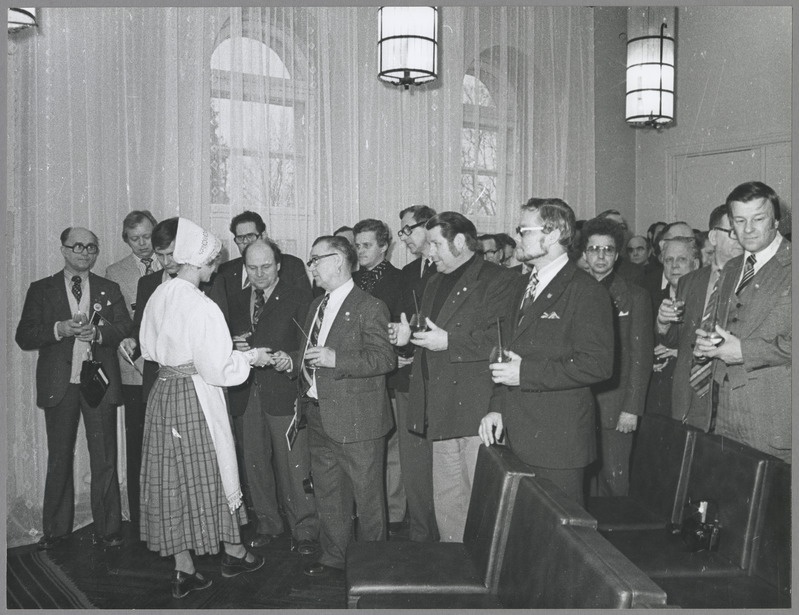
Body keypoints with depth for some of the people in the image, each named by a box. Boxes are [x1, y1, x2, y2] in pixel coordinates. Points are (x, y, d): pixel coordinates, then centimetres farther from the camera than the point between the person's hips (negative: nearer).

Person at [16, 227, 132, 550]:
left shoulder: (110, 289, 12)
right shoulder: (41, 290, 9)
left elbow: (126, 328, 2)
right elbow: (24, 336, 1)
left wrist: (97, 333, -17)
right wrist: (60, 329, -15)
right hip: (59, 385, 0)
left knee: (105, 460, 2)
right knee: (59, 460, 8)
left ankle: (107, 529, 11)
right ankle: (55, 529, 20)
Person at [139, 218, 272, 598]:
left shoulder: (158, 296, 2)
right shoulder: (201, 307, -21)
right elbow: (219, 369, -20)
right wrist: (251, 357, -4)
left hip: (163, 393, 7)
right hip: (196, 397, -7)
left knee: (172, 479, 11)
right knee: (212, 471, 10)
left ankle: (183, 571, 22)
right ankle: (234, 553, 29)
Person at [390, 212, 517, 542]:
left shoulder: (499, 280, -7)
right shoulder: (435, 283, 21)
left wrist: (449, 341, -19)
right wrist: (408, 335, 7)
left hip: (478, 411, -8)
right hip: (442, 410, 8)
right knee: (445, 501, 15)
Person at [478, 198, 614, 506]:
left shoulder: (587, 291, -10)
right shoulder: (522, 287, 16)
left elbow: (597, 365, -18)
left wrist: (526, 373, -19)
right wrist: (497, 408, 8)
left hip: (558, 442, -7)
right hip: (516, 437, 7)